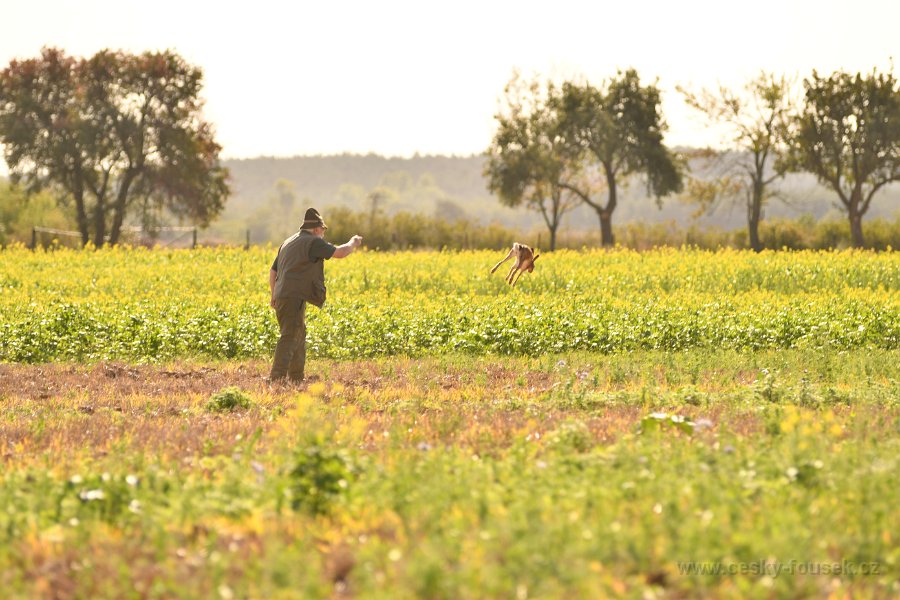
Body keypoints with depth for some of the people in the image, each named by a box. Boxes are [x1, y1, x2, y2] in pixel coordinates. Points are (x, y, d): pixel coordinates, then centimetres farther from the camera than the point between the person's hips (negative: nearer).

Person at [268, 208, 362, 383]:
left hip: (281, 296, 9)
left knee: (299, 335, 19)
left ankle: (296, 377, 23)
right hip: (294, 298, -9)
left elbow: (273, 272, 26)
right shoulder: (313, 242, -6)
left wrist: (274, 294, 36)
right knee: (290, 337, -14)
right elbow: (339, 252, -11)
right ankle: (277, 378, -23)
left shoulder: (287, 243, 22)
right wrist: (353, 243, 9)